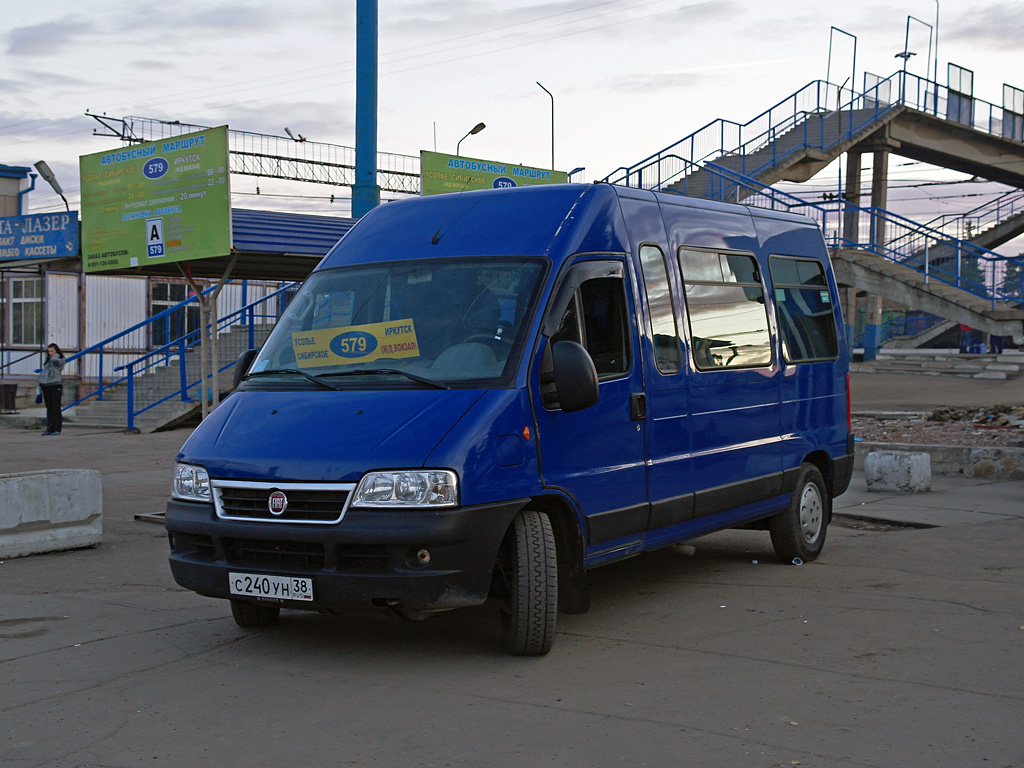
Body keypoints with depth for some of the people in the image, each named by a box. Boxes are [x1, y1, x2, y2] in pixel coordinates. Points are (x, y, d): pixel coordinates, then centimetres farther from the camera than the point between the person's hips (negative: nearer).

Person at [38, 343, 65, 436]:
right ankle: (49, 429, 8)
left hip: (55, 386, -6)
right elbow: (43, 374, 21)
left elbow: (54, 360, -23)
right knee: (49, 408, 7)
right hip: (46, 386, 6)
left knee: (56, 408, -6)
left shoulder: (60, 361, 0)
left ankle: (57, 429, -5)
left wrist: (57, 355, -2)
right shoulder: (47, 362, 20)